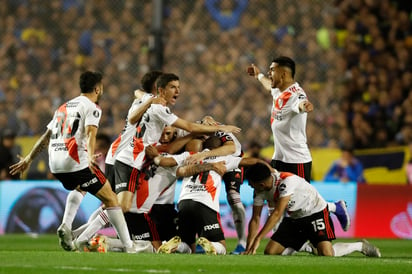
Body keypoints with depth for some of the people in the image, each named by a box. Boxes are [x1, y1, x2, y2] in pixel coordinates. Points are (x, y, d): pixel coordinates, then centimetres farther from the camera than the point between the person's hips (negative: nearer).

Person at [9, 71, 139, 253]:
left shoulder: (64, 107, 24)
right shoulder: (92, 107, 2)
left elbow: (46, 136, 28)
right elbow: (90, 134, -17)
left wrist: (28, 159, 34)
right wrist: (91, 157, -31)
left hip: (55, 164, 8)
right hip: (76, 162, -8)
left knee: (79, 188, 36)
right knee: (110, 199, -2)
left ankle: (66, 228, 15)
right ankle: (129, 246, -9)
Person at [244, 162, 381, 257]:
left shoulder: (286, 182, -33)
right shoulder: (259, 191, -9)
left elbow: (277, 214, -38)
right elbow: (255, 219, -5)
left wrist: (258, 239, -42)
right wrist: (248, 248, -16)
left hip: (316, 212, -7)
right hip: (293, 219, 7)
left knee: (326, 254, -24)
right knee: (270, 252, -7)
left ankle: (361, 246, 2)